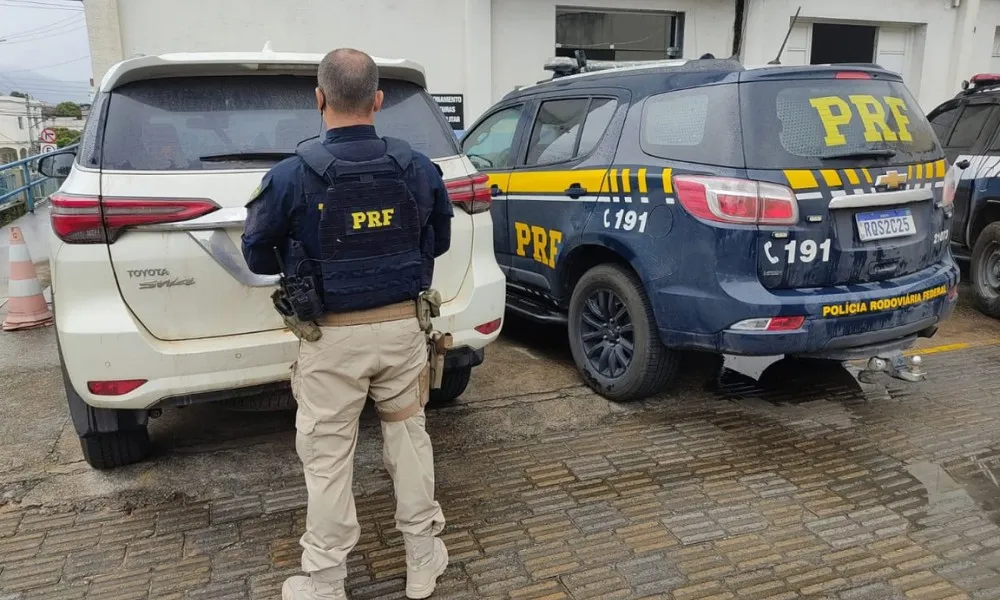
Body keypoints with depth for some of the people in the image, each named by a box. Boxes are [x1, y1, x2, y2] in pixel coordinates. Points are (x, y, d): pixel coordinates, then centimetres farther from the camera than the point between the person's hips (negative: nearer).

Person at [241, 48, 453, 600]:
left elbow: (258, 256, 0)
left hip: (333, 337, -3)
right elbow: (438, 241, 12)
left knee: (327, 459, 10)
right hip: (402, 326, 3)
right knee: (408, 439, 17)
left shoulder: (292, 176, -12)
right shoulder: (417, 168, -2)